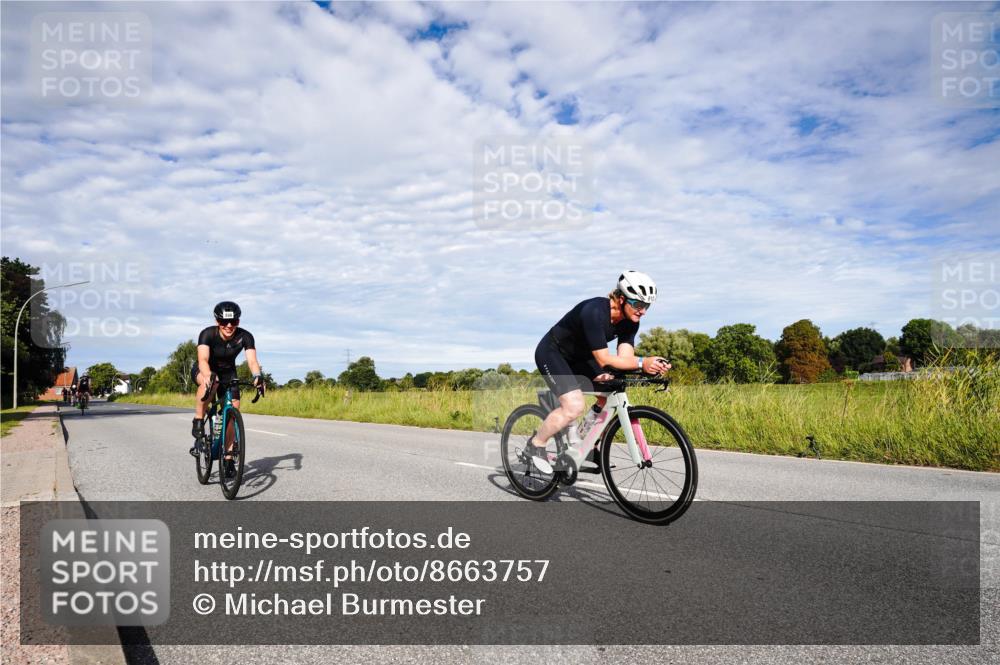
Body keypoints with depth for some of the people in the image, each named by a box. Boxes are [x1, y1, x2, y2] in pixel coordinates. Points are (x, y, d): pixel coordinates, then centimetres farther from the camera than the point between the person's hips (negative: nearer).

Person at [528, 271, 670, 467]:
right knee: (575, 406, -23)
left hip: (579, 357, 8)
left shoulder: (630, 322, -11)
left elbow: (624, 357, -18)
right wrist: (642, 363, -46)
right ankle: (536, 444, -1)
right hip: (551, 353, -8)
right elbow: (604, 360, -36)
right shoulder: (595, 312, -34)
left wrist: (650, 364, -36)